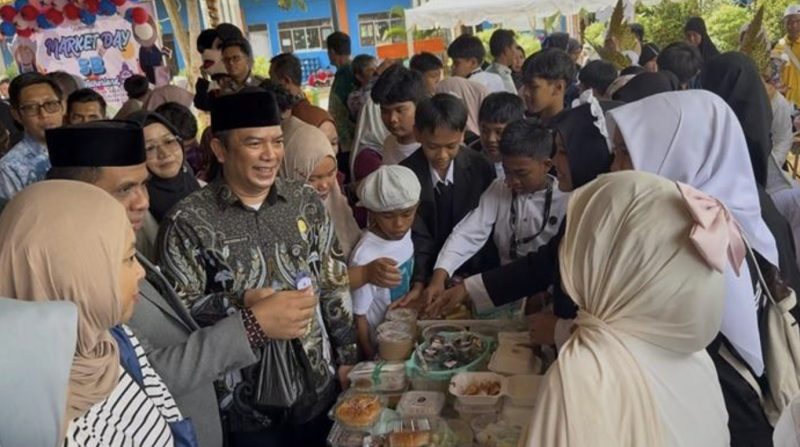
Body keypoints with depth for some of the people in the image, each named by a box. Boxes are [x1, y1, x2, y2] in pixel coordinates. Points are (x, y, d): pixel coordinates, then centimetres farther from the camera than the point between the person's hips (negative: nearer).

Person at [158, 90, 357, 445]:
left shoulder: (307, 203, 0)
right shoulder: (187, 222, -11)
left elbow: (335, 283, 5)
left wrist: (347, 357, 3)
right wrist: (241, 303, -22)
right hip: (244, 404, -3)